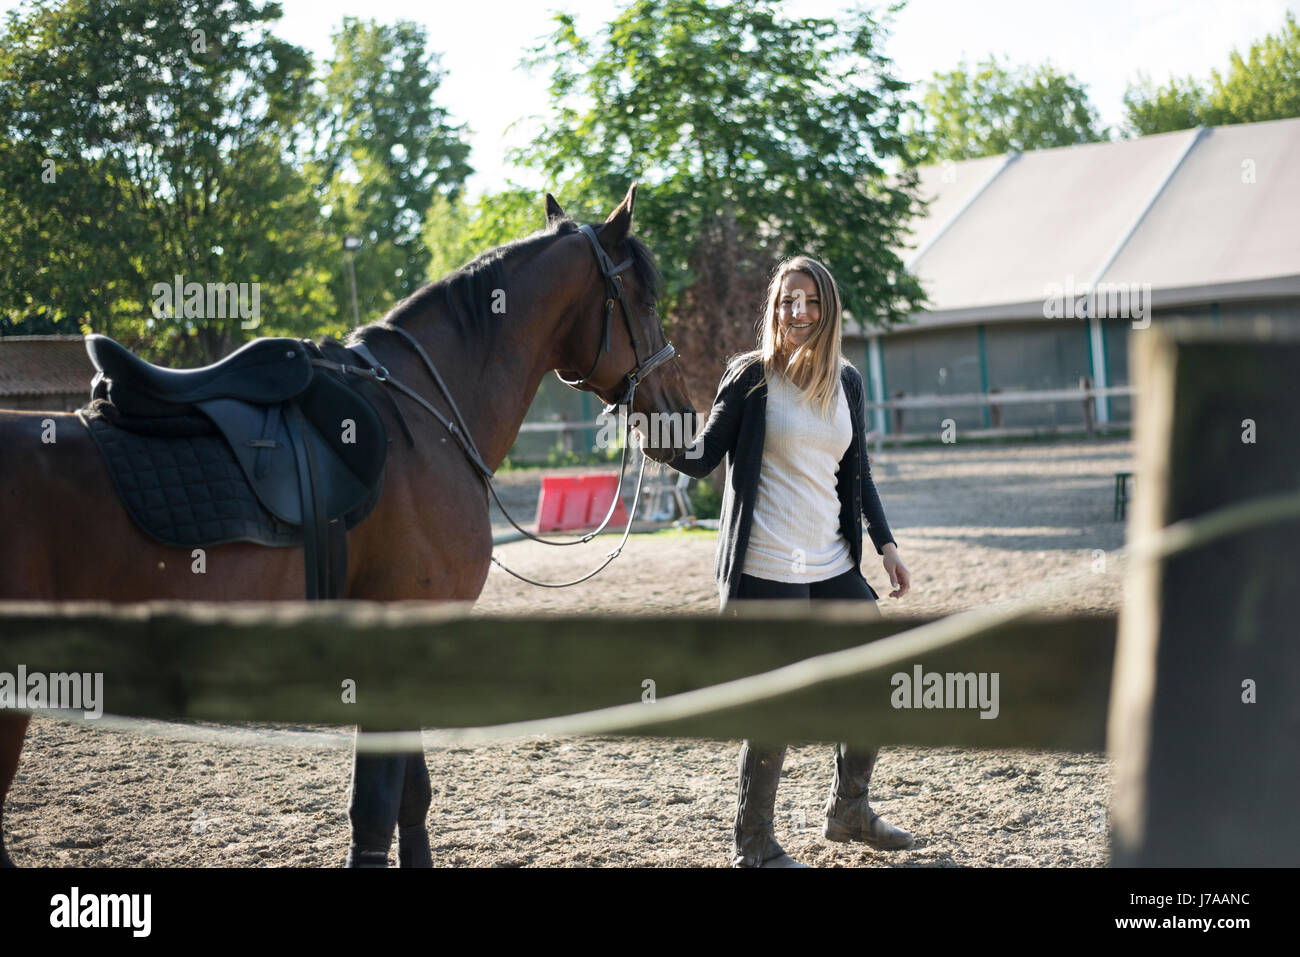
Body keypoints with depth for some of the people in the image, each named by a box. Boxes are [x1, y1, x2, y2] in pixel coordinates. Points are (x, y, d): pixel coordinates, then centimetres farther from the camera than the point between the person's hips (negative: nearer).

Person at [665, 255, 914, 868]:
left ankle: (849, 811, 31)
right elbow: (704, 458, -5)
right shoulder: (752, 376, -5)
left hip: (832, 564, 7)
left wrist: (884, 543, 13)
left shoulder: (846, 380, 10)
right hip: (765, 568, -7)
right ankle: (753, 846, 10)